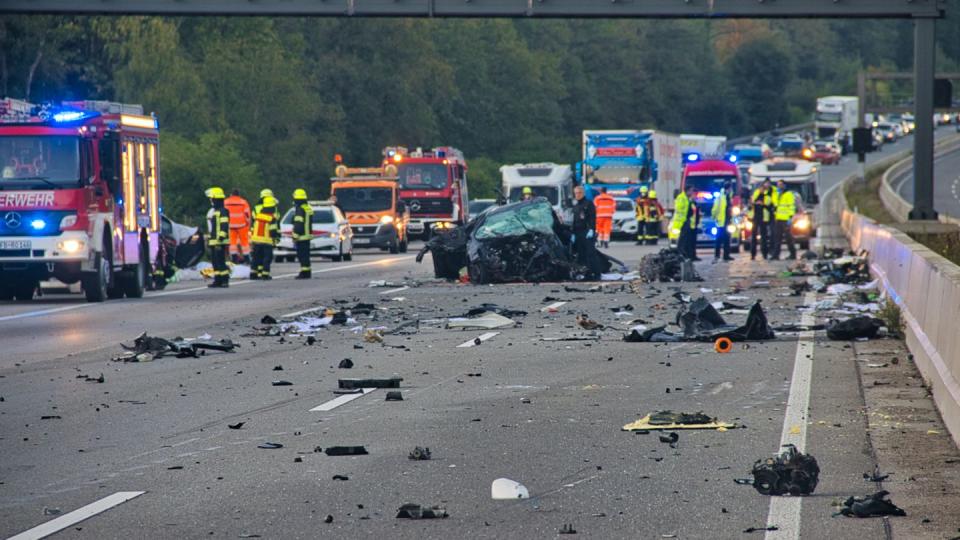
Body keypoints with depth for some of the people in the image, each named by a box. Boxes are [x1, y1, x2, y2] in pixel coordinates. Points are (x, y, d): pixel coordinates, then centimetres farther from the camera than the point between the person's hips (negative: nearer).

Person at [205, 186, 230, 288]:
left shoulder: (222, 211, -12)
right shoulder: (212, 211, 20)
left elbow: (224, 226, -19)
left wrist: (220, 239, -24)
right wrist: (209, 239, 25)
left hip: (220, 242, -10)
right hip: (213, 242, 10)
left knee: (220, 262, -11)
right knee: (215, 262, 10)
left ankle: (225, 280, -9)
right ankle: (217, 280, 14)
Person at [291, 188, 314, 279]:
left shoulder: (300, 209, -15)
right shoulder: (309, 208, 14)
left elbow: (298, 224, -20)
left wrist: (295, 236, -17)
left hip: (301, 236, -9)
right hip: (308, 235, 9)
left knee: (302, 255, -7)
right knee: (305, 255, 14)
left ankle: (304, 272, -10)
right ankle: (306, 272, 18)